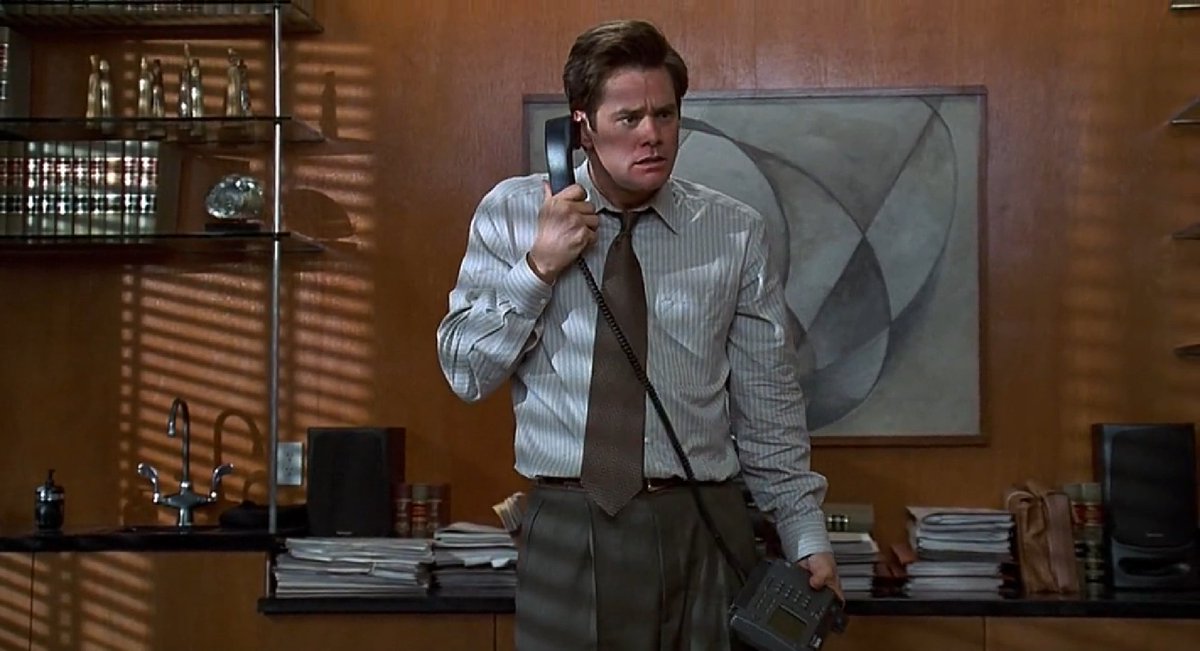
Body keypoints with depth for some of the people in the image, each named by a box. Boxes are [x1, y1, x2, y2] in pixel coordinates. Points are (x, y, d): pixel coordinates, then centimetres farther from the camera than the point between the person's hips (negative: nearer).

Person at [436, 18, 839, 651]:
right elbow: (465, 372, 0)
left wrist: (806, 535, 2)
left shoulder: (736, 233, 2)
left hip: (705, 528, 1)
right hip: (568, 531, -1)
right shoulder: (512, 213, 2)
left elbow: (769, 403, 6)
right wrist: (538, 267, -11)